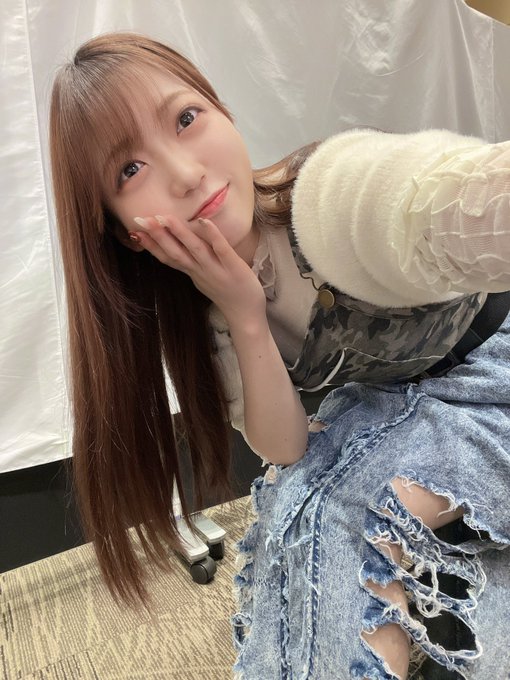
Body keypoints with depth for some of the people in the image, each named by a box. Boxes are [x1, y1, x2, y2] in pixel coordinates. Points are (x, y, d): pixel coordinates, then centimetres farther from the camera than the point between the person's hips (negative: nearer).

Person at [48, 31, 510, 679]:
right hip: (385, 402, 5)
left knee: (388, 506, -23)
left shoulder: (337, 195, -36)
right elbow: (285, 449, -20)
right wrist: (246, 319, -35)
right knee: (318, 507, -8)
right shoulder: (193, 298, -15)